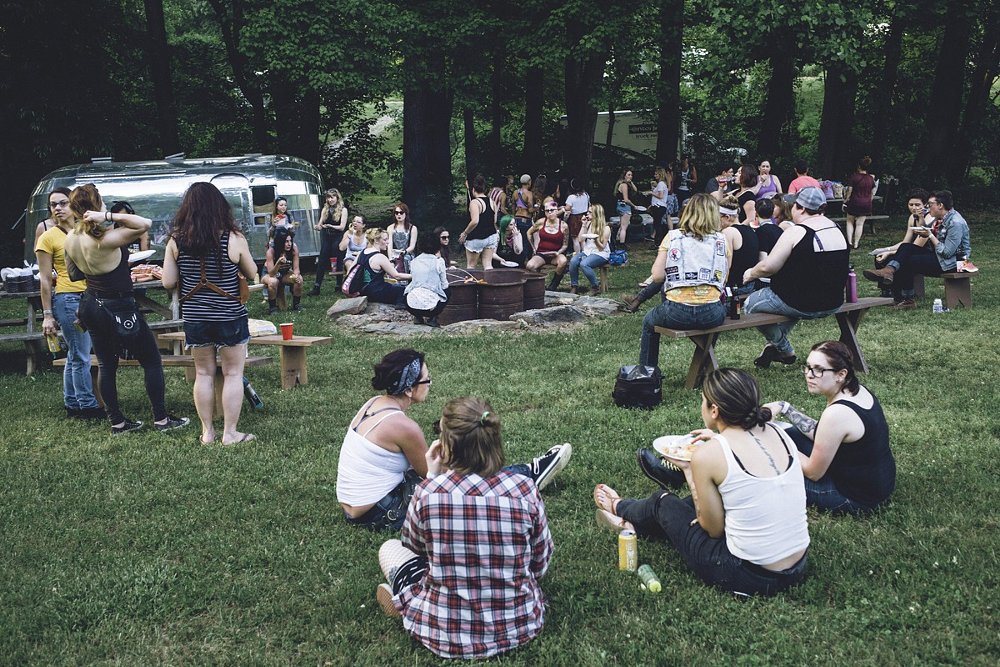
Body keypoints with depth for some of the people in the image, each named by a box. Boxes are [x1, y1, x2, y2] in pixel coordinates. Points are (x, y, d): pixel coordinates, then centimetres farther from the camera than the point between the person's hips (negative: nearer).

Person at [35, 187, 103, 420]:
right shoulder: (48, 237, -4)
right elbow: (45, 280, -5)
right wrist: (47, 315, -8)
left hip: (90, 296, 6)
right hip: (68, 299, -6)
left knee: (75, 355, 13)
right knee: (80, 357, -4)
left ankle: (72, 405, 20)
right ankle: (88, 406, 3)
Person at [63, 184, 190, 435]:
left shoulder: (70, 239, -1)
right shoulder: (105, 240, -25)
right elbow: (145, 223, -32)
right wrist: (109, 216, -32)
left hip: (91, 305, 8)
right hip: (118, 308, -8)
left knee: (106, 364, 15)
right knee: (151, 361, 6)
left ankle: (116, 421, 21)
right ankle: (161, 419, 10)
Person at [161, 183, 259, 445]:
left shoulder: (176, 241, -6)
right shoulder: (233, 239, -12)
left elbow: (168, 282, -1)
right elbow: (252, 274, 2)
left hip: (195, 319, 3)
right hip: (230, 318, -3)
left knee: (203, 374, 15)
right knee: (233, 374, 8)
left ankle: (207, 432, 22)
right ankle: (229, 433, 13)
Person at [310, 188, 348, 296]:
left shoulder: (343, 210, -1)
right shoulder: (325, 209, 11)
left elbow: (342, 227, -8)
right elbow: (320, 224, 8)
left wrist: (330, 226, -22)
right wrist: (317, 227, -15)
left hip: (337, 238, -3)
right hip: (326, 238, 4)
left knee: (338, 261, 1)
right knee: (322, 261, -1)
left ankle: (339, 285, 11)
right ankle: (316, 288, -1)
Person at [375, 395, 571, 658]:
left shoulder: (428, 492, -18)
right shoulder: (524, 488, -14)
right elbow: (540, 565, 0)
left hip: (444, 633, -2)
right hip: (519, 626, 2)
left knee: (389, 547, 25)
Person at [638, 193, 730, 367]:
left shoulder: (672, 237, 3)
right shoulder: (723, 241, 6)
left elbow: (657, 276, -2)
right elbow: (722, 281, 5)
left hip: (677, 313, -1)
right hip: (711, 316, 1)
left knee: (649, 322, 32)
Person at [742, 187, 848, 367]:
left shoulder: (796, 232, -18)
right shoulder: (836, 229, 6)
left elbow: (768, 267, -18)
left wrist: (751, 274, 2)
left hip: (804, 306, -8)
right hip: (833, 304, 8)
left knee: (750, 304, 11)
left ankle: (786, 351, 22)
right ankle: (776, 345, 36)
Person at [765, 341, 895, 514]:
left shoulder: (836, 414, -31)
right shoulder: (858, 390, -5)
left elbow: (813, 473, -19)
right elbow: (818, 432, 8)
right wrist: (785, 408, 1)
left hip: (858, 498, -9)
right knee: (790, 433, 11)